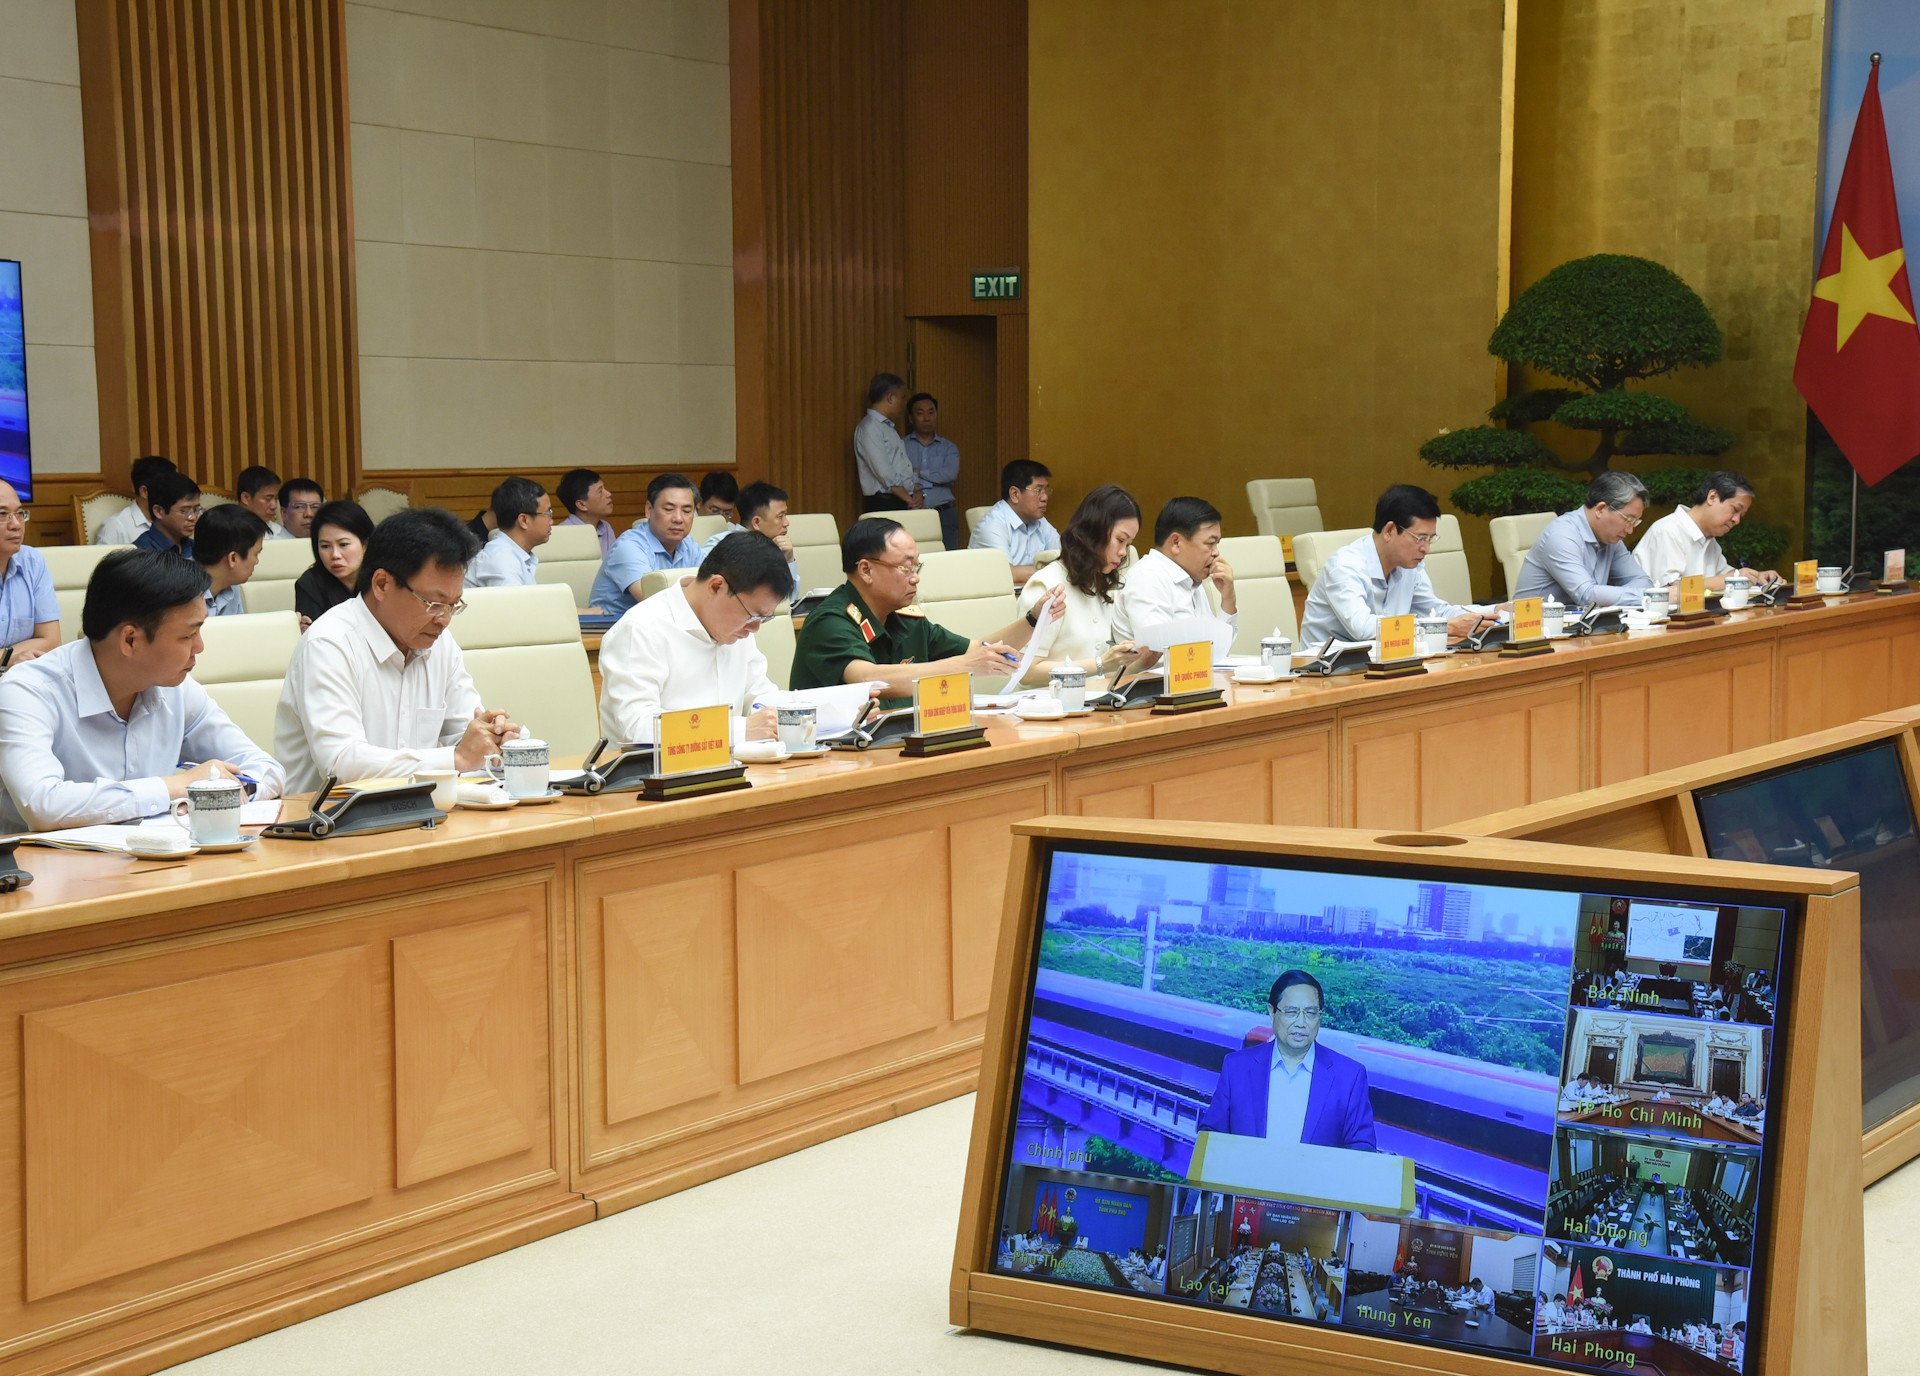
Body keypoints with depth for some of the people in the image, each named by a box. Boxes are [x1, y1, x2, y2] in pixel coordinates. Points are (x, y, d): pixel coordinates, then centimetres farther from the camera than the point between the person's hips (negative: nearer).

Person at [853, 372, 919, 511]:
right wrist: (908, 499, -13)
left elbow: (906, 467, 19)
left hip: (903, 505, 8)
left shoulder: (889, 428, 21)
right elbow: (884, 473, -16)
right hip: (884, 505, -8)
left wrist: (917, 491, 2)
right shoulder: (869, 428, -8)